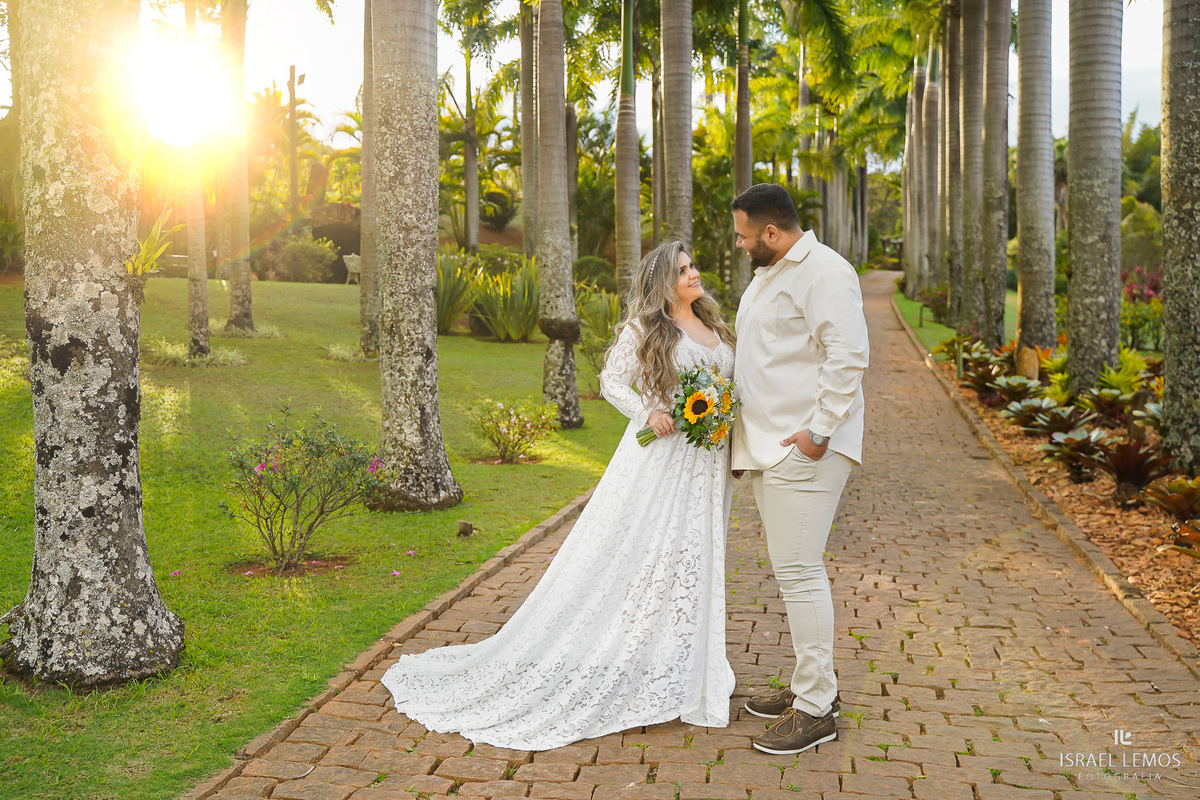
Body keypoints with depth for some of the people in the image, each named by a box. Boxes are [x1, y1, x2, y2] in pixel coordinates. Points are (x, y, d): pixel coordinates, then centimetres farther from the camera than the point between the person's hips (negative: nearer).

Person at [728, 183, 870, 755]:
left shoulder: (824, 272, -12)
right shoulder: (769, 274, 20)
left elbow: (848, 356, -20)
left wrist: (819, 431, -21)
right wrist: (727, 398, 18)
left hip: (803, 448, -10)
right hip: (767, 446, 10)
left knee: (798, 571, -9)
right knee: (791, 570, 15)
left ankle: (816, 709, 1)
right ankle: (810, 685, 27)